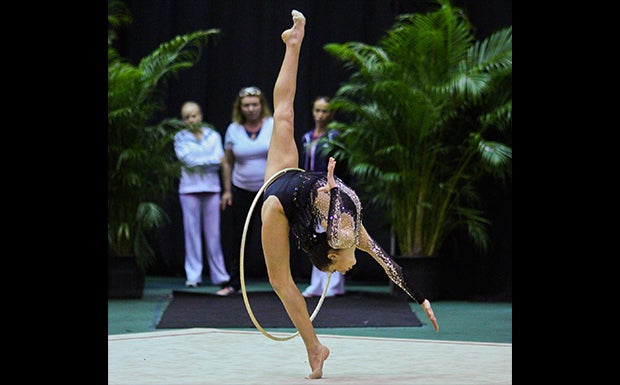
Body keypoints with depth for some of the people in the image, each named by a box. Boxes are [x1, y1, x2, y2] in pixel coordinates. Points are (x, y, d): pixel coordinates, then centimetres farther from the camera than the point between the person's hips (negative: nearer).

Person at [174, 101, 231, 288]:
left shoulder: (213, 135, 9)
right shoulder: (180, 137, 6)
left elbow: (219, 162, -2)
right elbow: (188, 160, -8)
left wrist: (198, 163, -12)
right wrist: (211, 160, -6)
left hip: (211, 188, 1)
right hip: (189, 188, -1)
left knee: (213, 232, 1)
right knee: (192, 232, -1)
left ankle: (219, 274, 6)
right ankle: (193, 275, 4)